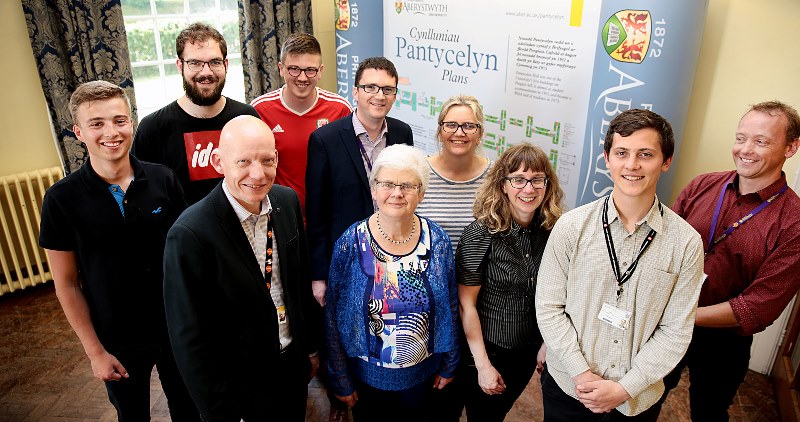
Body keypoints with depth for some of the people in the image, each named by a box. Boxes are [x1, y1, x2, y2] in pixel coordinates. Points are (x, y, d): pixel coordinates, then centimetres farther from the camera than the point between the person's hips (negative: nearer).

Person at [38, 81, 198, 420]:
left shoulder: (163, 179, -11)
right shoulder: (62, 199, -13)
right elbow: (66, 284, -6)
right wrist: (95, 351, -6)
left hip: (177, 328, 1)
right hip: (118, 342, -1)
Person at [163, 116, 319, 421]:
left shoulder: (287, 200, -9)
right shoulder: (191, 235, -27)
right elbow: (190, 339, -19)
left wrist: (311, 346, 11)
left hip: (295, 362, 5)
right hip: (245, 384, -5)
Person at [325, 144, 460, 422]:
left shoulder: (437, 241, -12)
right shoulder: (350, 243, -18)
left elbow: (450, 308, -1)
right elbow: (334, 316, -10)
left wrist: (449, 365, 6)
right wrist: (341, 381, -5)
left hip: (423, 373, 2)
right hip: (368, 376, -1)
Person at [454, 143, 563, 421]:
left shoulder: (551, 231, -8)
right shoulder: (481, 234, -23)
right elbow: (466, 305, -19)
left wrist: (548, 342, 1)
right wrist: (483, 365, -16)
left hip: (528, 353, 4)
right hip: (486, 350, -4)